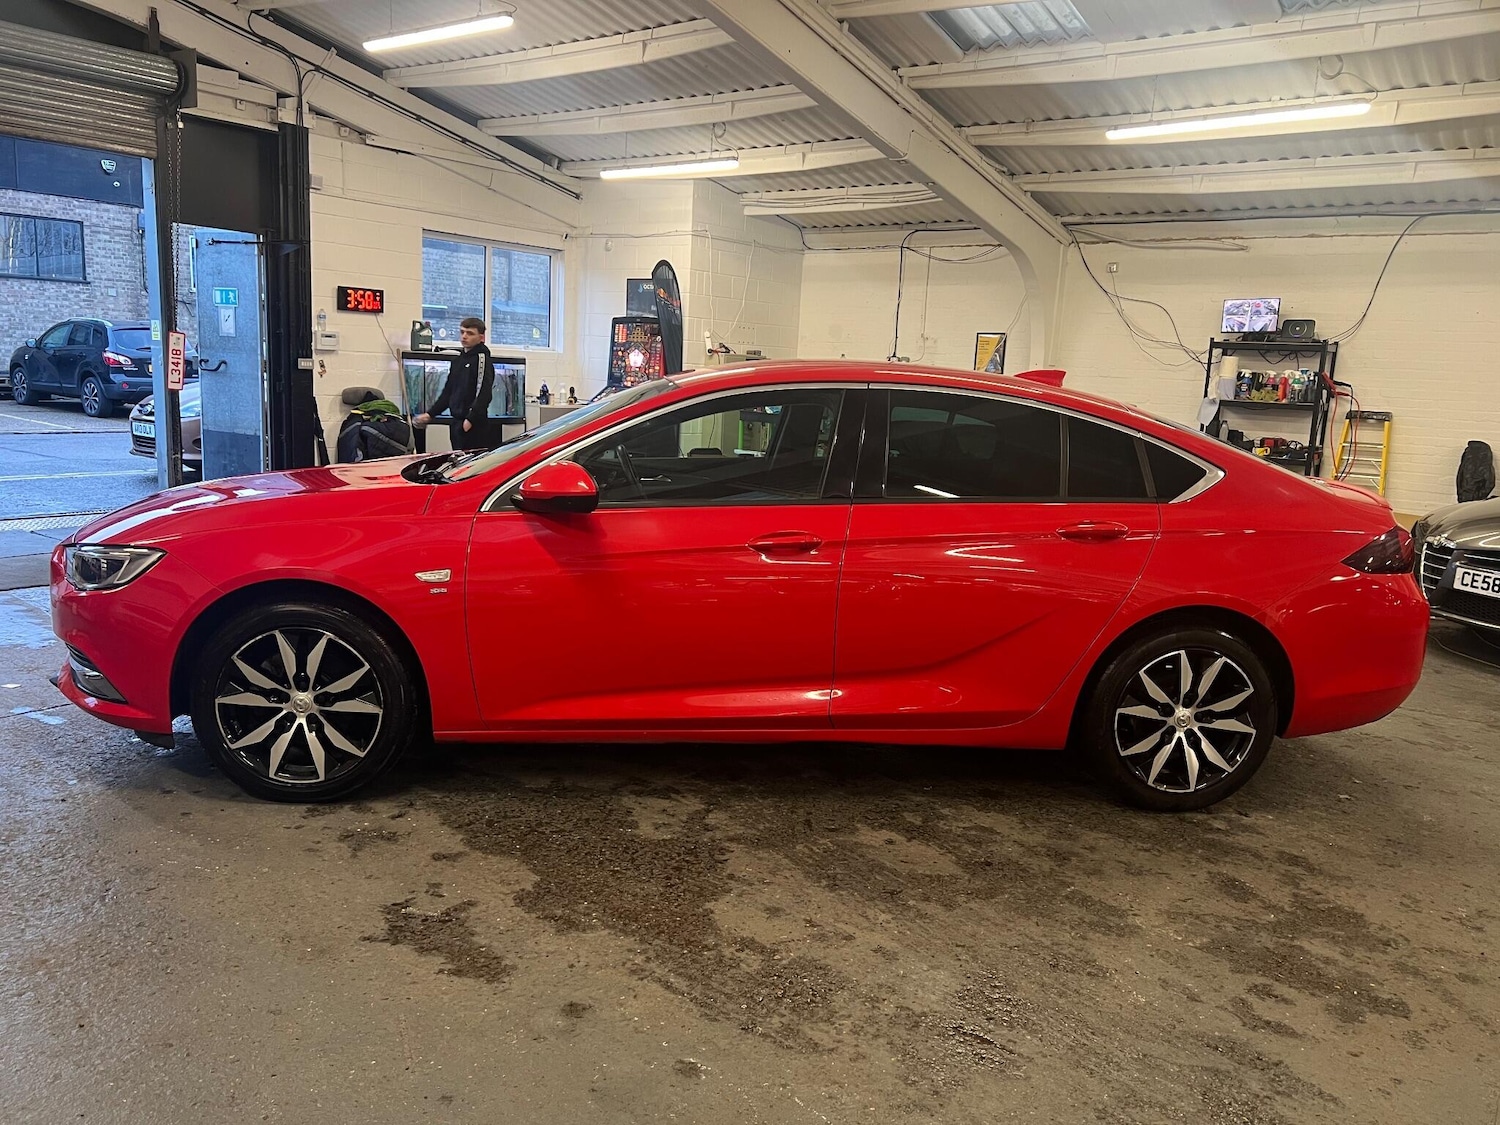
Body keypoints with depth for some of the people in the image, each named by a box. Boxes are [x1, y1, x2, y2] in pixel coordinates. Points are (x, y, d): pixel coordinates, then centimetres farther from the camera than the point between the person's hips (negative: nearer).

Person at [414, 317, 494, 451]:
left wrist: (470, 420, -24)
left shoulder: (482, 359, -7)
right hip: (456, 422, 8)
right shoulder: (458, 359, 19)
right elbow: (448, 392, 25)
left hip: (474, 425, -8)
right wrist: (430, 414, 18)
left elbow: (483, 394, -17)